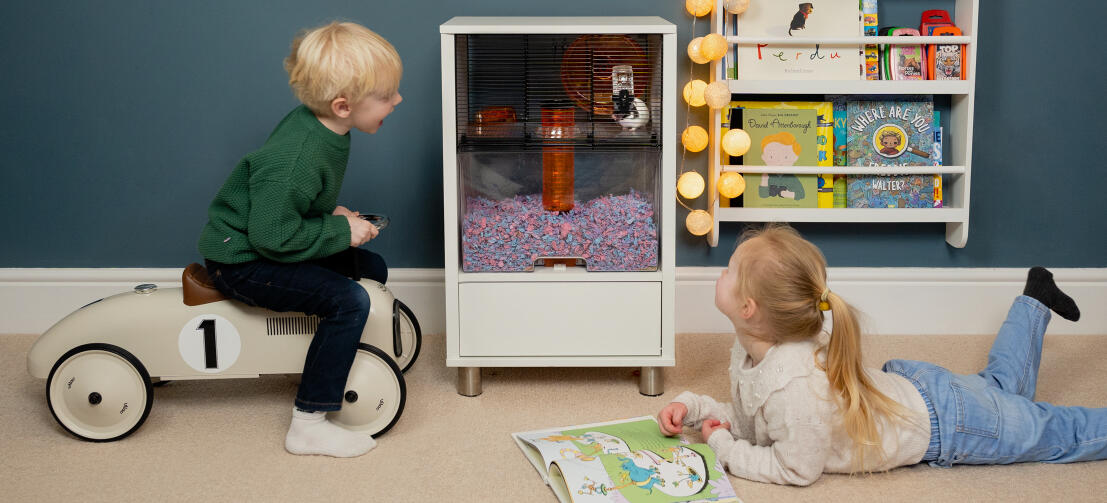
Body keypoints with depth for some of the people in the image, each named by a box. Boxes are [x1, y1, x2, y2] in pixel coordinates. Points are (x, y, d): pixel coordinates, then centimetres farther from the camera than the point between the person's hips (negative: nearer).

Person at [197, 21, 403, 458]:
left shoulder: (319, 127, -1)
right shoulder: (295, 161, -32)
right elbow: (273, 236, -30)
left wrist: (332, 216, 2)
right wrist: (340, 230, -21)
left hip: (270, 243, 10)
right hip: (241, 262, -10)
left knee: (373, 269, 12)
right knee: (349, 301, -23)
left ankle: (338, 363, 27)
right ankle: (309, 425, -17)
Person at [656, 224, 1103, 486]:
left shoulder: (792, 385, -42)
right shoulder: (749, 349, -15)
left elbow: (796, 471, -29)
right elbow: (749, 423, 0)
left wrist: (725, 449, -24)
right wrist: (694, 408, -14)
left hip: (943, 422, -7)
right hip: (908, 384, 7)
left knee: (1063, 433, 12)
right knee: (999, 387, 33)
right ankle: (1035, 298, 48)